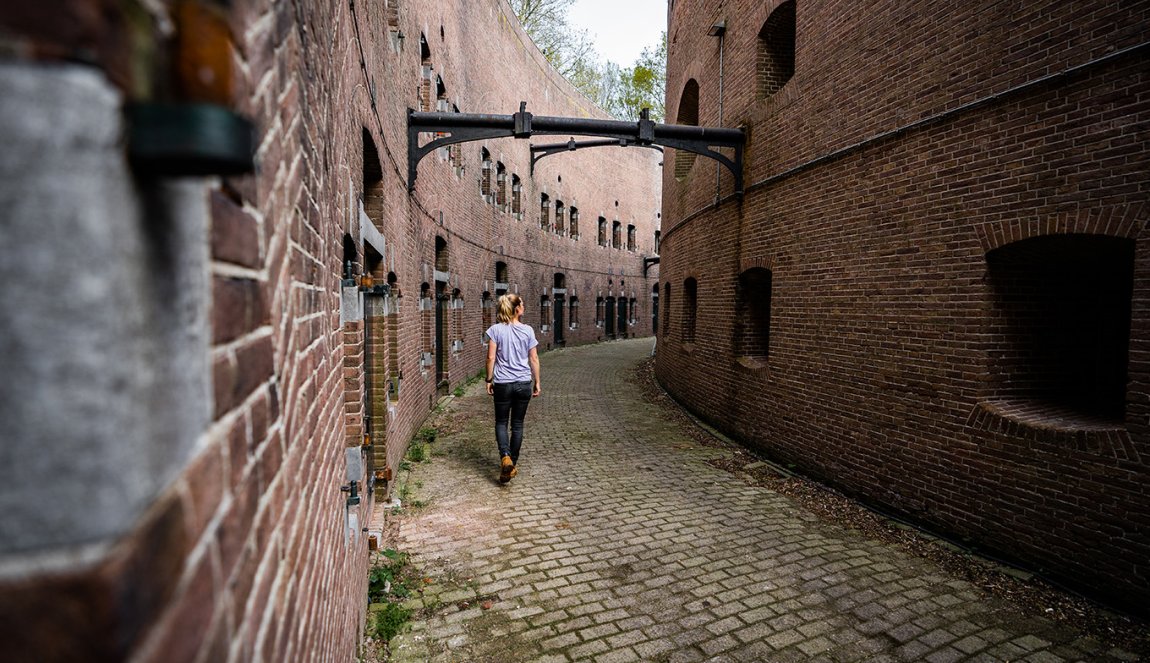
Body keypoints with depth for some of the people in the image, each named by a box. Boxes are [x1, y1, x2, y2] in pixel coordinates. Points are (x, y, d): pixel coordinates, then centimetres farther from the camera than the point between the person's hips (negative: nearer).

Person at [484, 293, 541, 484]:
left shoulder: (495, 330, -4)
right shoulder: (528, 330, -2)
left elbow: (491, 357, -6)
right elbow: (534, 359, 1)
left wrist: (489, 380, 4)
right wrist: (537, 382, 10)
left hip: (503, 383, -1)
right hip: (524, 383, 1)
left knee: (501, 422, 13)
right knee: (517, 424, 13)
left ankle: (505, 457, -9)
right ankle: (512, 464, 20)